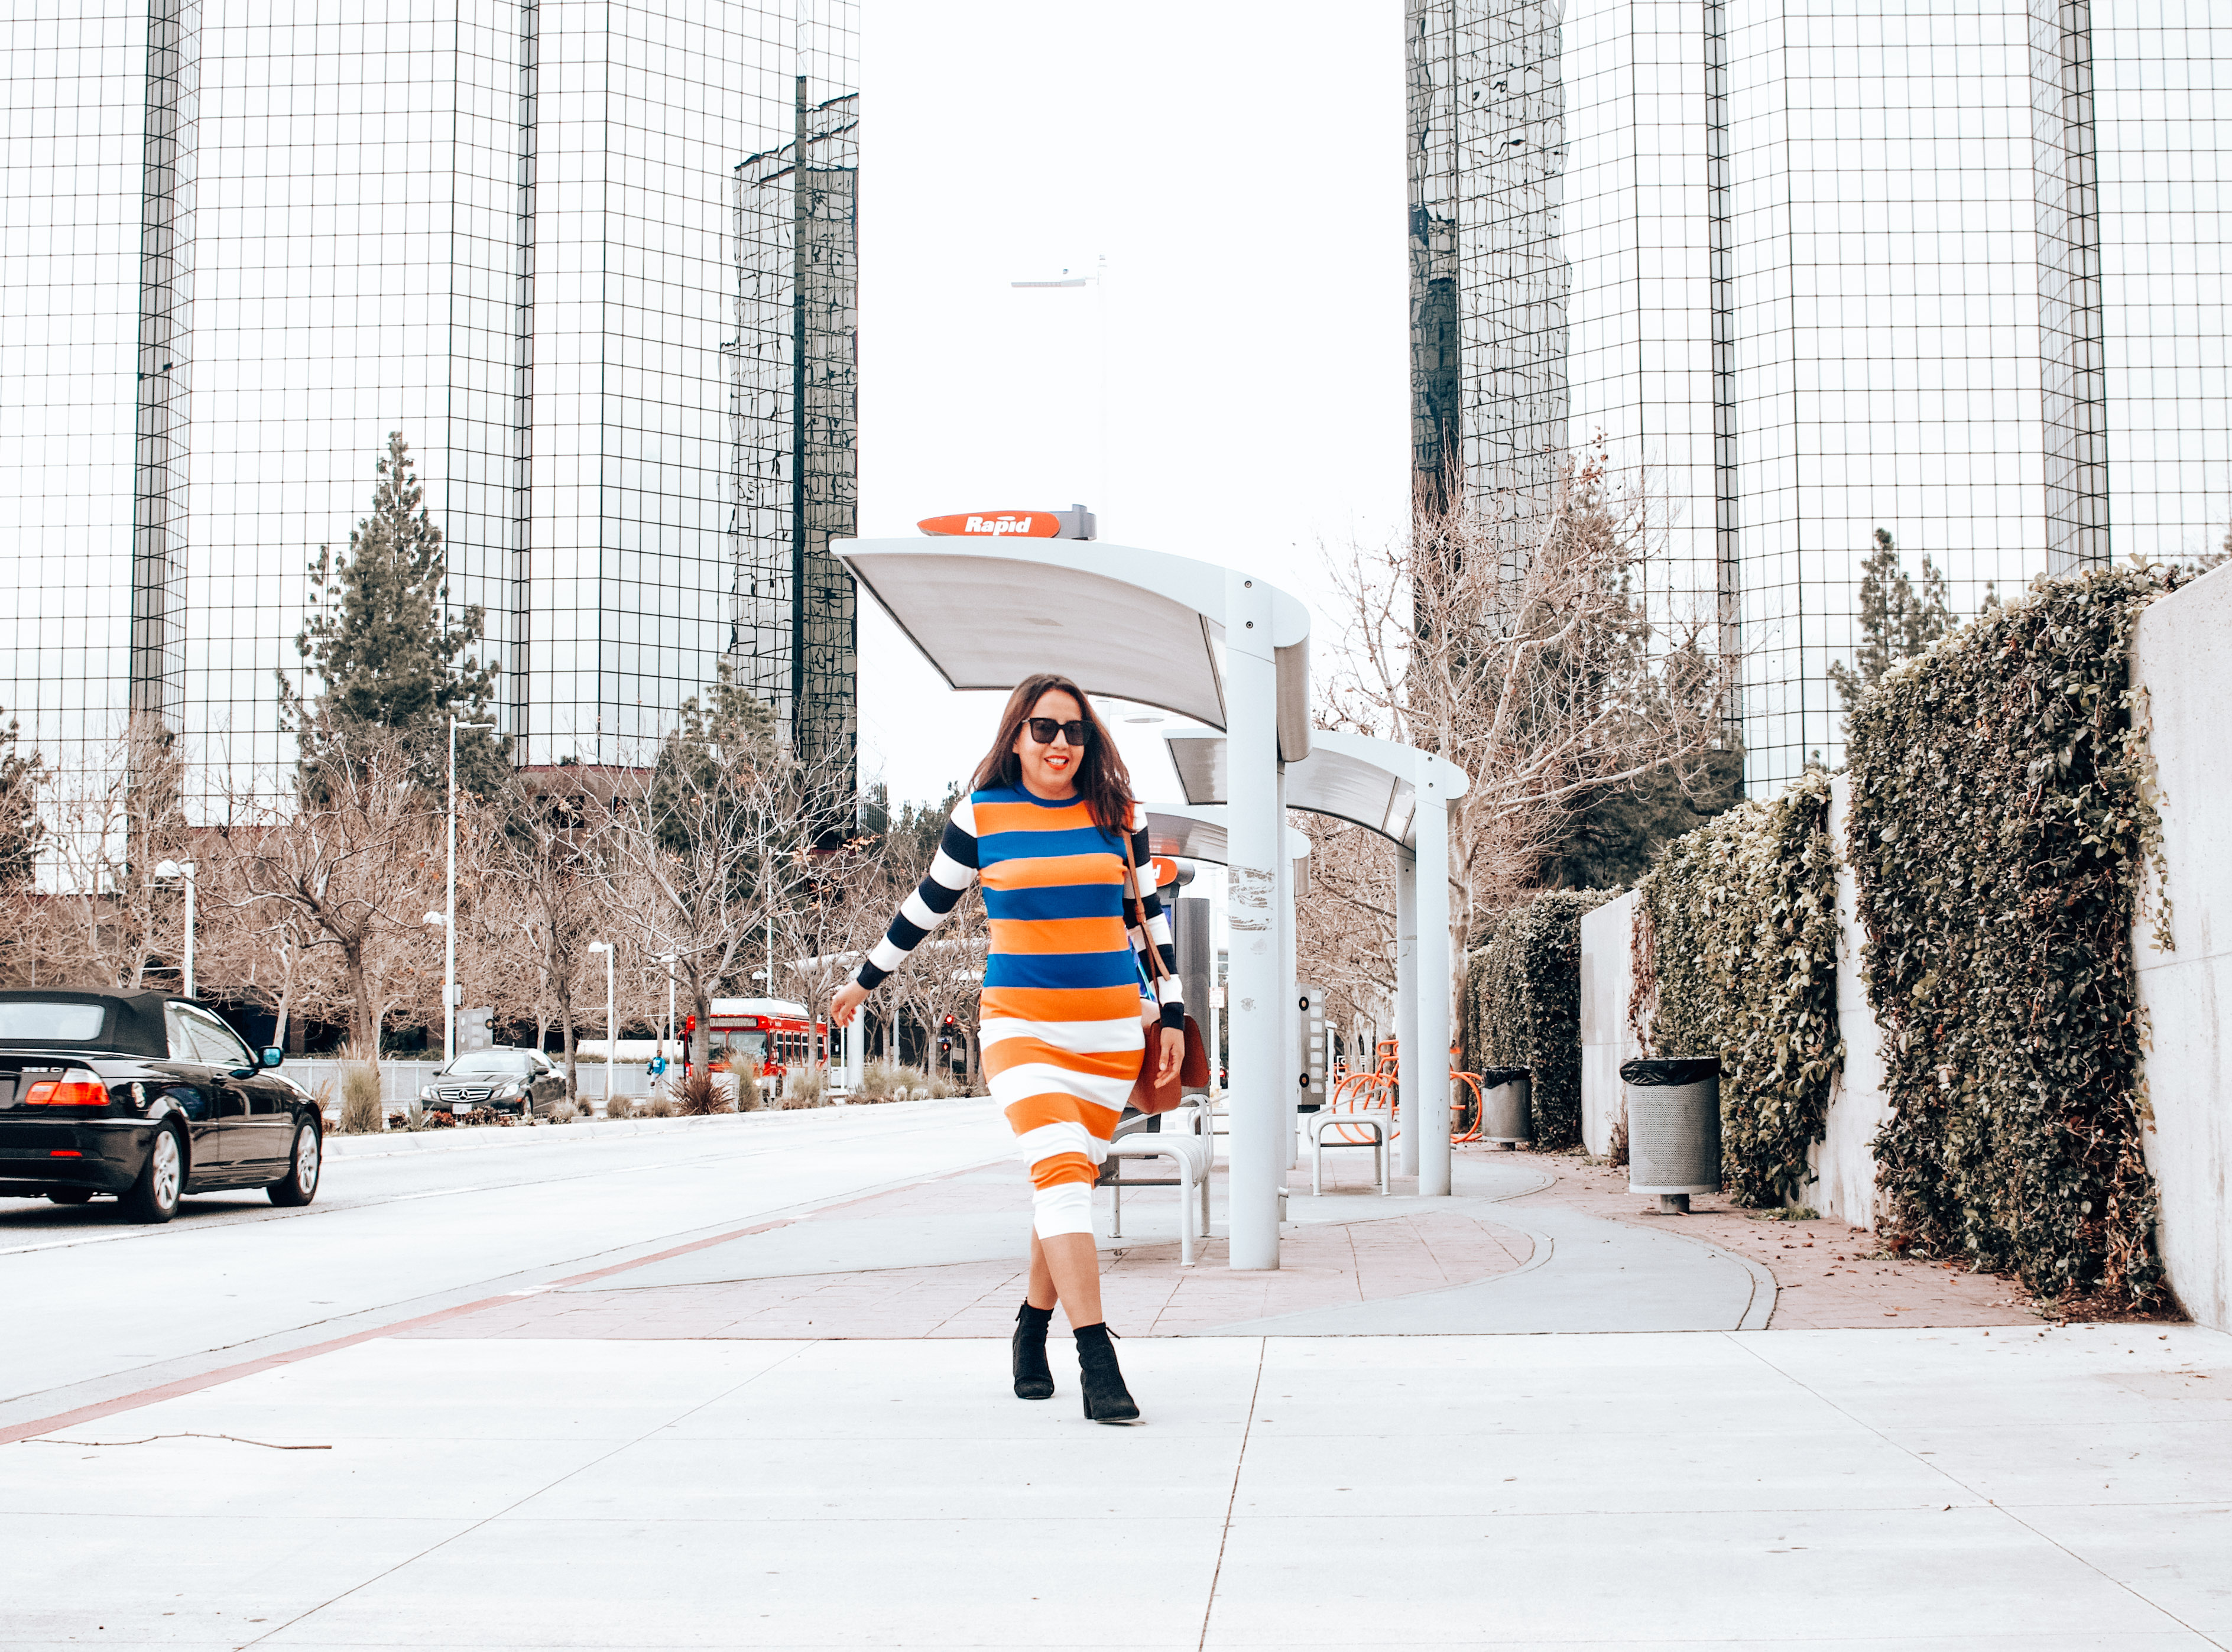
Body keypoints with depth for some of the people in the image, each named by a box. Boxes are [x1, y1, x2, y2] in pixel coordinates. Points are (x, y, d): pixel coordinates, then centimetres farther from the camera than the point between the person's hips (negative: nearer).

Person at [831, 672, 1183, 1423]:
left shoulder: (1117, 815, 6)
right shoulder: (980, 816, 1)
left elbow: (1148, 917, 14)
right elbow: (928, 905, 13)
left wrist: (1171, 1013, 10)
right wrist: (865, 979, 21)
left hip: (1111, 1031, 3)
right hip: (1021, 1024, -3)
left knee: (1068, 1185, 8)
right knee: (1061, 1173, -19)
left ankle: (1032, 1331, 28)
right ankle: (1097, 1361, -23)